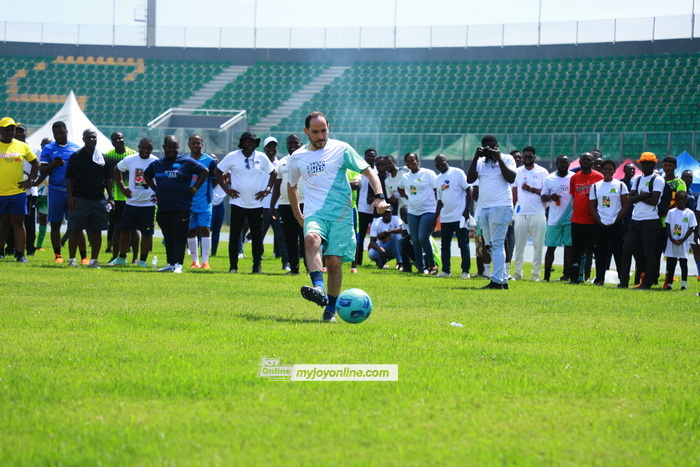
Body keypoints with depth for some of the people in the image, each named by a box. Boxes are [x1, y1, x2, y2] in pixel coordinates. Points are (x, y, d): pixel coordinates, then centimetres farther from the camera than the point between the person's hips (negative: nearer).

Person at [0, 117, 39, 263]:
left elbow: (36, 163, 16)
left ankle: (20, 254, 6)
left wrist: (30, 180, 4)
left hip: (18, 192, 2)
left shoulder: (22, 146, 7)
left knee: (18, 223, 3)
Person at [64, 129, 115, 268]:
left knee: (96, 231, 4)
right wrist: (70, 197, -9)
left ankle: (94, 260, 9)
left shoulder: (102, 157, 12)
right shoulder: (76, 157, 0)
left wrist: (110, 197, 9)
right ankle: (72, 259, 5)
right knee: (75, 230, -1)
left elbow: (108, 178, 17)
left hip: (98, 199, 4)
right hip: (80, 198, -4)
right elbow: (69, 178, -1)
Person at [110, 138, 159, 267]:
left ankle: (142, 260, 8)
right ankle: (121, 258, 19)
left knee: (146, 232, -1)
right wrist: (122, 187, 10)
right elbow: (116, 170, 17)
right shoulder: (130, 160, 1)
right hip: (131, 202, 3)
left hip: (148, 204, -3)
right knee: (125, 230, 7)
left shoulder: (156, 162, -7)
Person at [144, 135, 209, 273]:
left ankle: (178, 264, -9)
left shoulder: (186, 162, -1)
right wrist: (155, 189, 17)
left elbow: (204, 171, 1)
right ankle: (170, 264, 17)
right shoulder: (156, 164, 13)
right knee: (168, 238, 11)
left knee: (179, 237, -7)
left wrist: (194, 188, -3)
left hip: (181, 208, -5)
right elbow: (146, 176, 30)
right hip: (162, 208, 5)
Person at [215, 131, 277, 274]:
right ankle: (233, 266, 6)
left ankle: (257, 266, 9)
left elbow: (273, 173, 16)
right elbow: (218, 172, 8)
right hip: (238, 203, -1)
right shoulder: (232, 157, -1)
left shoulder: (261, 158, 4)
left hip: (256, 203, 1)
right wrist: (226, 189, 1)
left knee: (257, 236, 2)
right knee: (234, 236, -1)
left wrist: (267, 190, 5)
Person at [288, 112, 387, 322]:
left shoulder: (341, 149, 3)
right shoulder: (298, 157, 12)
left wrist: (379, 196, -10)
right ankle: (319, 289, -47)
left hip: (340, 213, -1)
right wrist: (297, 215, 25)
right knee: (311, 239, -32)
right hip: (314, 213, 1)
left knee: (334, 261, -9)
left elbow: (368, 171, 5)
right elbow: (292, 185, 29)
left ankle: (331, 309, 8)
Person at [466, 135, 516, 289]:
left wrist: (499, 159, -13)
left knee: (497, 244, -11)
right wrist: (476, 158, -2)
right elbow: (470, 179, 4)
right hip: (484, 208, 7)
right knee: (490, 245, 8)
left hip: (501, 207, -7)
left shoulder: (506, 159, 1)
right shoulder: (480, 161, 14)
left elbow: (511, 178, -12)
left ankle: (497, 281, -13)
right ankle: (503, 279, 13)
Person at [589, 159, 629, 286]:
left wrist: (616, 221, -9)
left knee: (618, 252, -3)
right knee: (600, 253, 2)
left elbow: (625, 205, -1)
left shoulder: (620, 185, 3)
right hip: (601, 225, 2)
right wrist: (599, 222, -5)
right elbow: (592, 206, 8)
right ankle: (600, 279, 7)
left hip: (616, 224, -2)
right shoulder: (596, 186, 9)